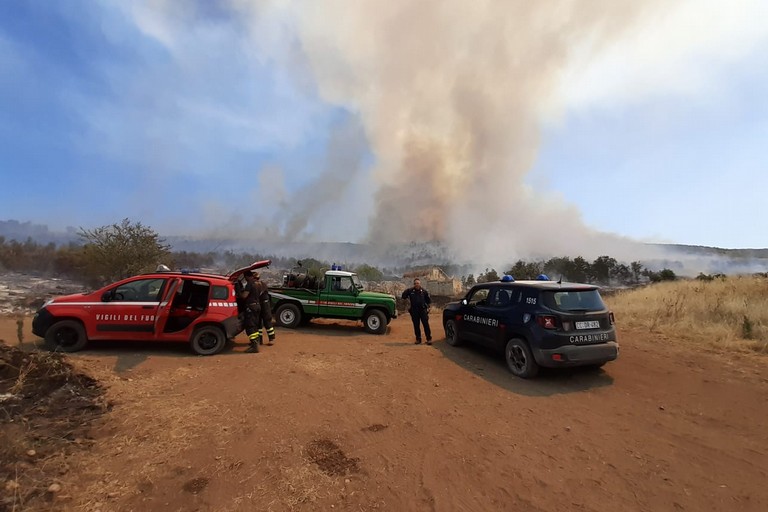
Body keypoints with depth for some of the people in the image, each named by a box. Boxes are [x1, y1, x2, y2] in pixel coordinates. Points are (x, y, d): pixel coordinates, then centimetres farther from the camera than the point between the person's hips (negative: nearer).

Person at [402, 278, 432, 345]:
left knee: (426, 325, -4)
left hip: (423, 310, -1)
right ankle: (418, 339, 18)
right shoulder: (410, 291, 5)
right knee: (416, 326, 7)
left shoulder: (424, 291, 4)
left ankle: (429, 339, 2)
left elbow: (429, 301, 12)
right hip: (414, 311, 1)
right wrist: (409, 289, -10)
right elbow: (403, 296, -3)